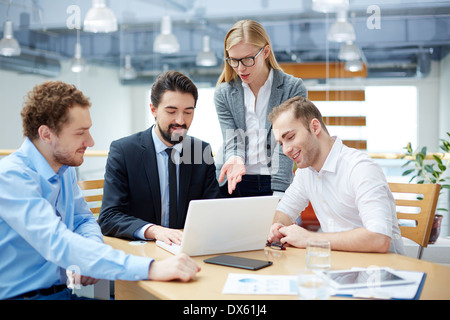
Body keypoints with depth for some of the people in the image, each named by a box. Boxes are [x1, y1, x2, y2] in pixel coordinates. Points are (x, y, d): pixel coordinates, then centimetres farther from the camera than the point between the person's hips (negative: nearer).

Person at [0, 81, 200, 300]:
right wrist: (150, 268, -39)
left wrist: (89, 257, -8)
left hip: (63, 291, 8)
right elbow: (56, 243, -31)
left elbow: (84, 220, 16)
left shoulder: (65, 169, 7)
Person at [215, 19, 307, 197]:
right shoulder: (223, 93, 6)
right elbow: (232, 141, 0)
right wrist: (235, 160, -23)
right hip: (233, 184, 4)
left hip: (274, 183, -4)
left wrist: (278, 195, -18)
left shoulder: (293, 89, -1)